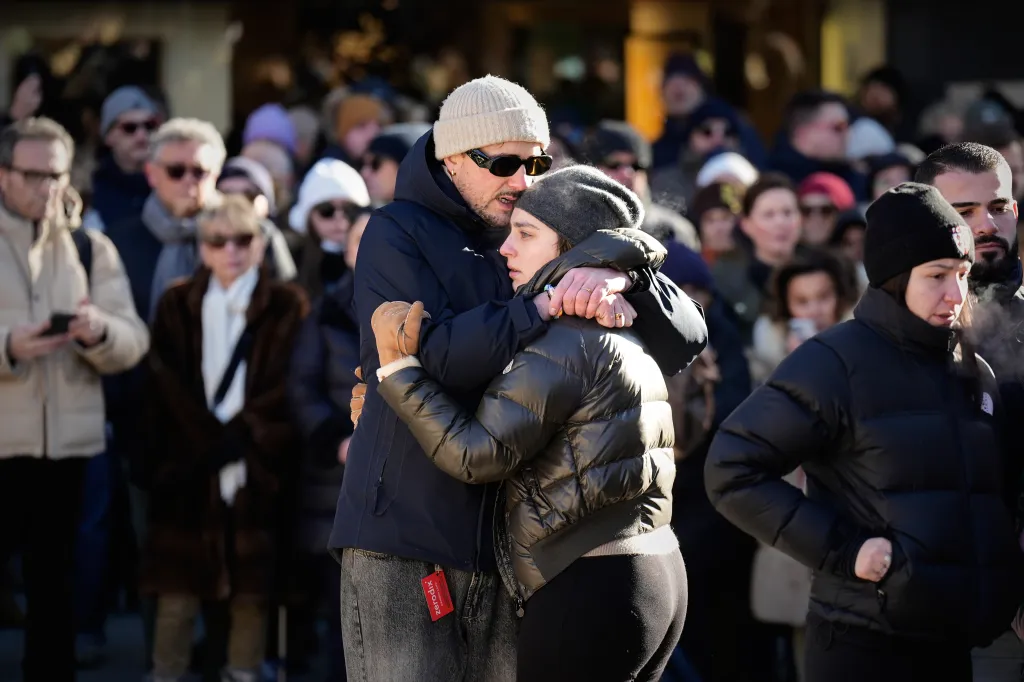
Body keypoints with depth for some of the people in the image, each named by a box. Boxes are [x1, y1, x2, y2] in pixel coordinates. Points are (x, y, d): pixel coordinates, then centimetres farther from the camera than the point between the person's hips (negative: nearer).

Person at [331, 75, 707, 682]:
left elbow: (685, 341, 5)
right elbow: (426, 354, -17)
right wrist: (541, 309, -23)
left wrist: (623, 277, -16)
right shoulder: (397, 234, 1)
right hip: (403, 540, -4)